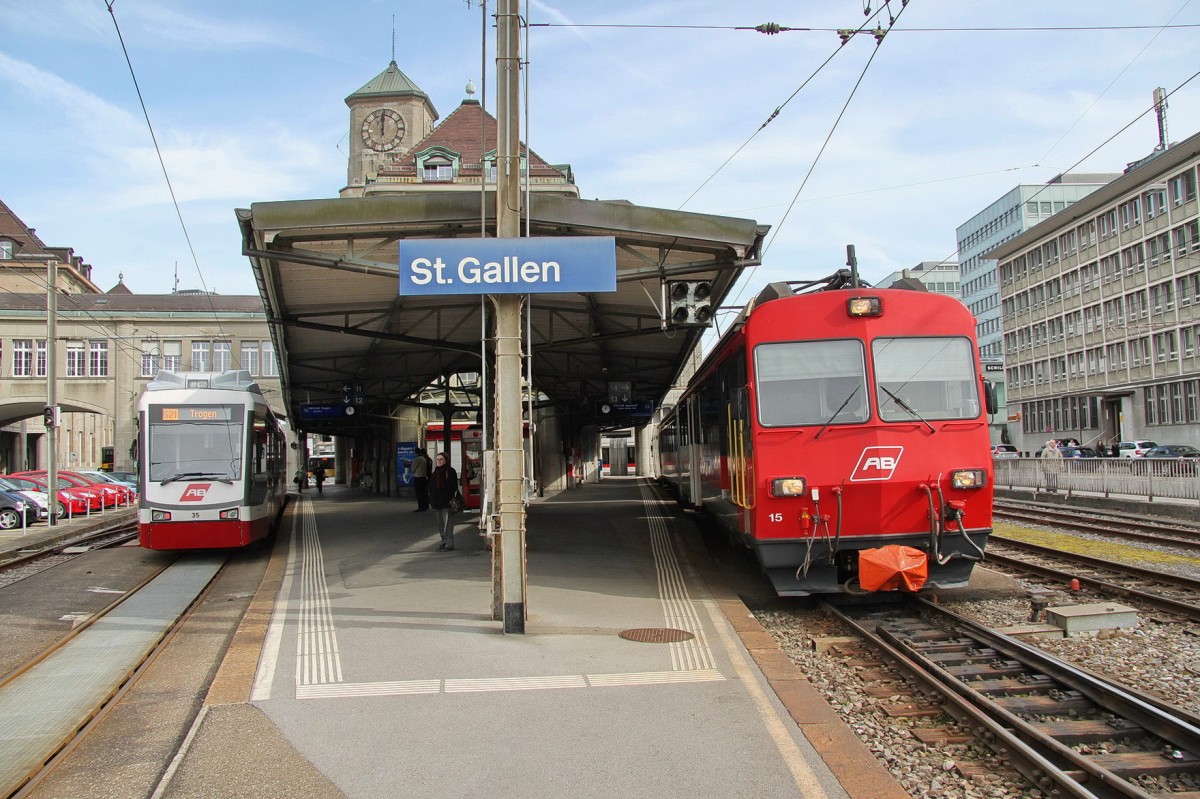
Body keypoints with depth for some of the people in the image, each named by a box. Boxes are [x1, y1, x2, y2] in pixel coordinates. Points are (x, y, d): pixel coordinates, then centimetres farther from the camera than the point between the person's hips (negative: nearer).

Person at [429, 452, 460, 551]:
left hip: (446, 502, -8)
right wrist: (431, 501, 16)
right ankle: (444, 541, 20)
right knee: (440, 523, 12)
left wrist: (451, 499, -19)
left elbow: (453, 487, -12)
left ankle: (449, 543, -5)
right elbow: (431, 488, 20)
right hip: (437, 502, 8)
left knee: (447, 523, -8)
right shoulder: (435, 472, 16)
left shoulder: (450, 471, -7)